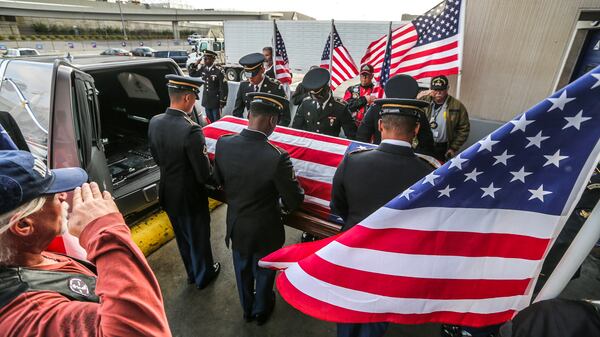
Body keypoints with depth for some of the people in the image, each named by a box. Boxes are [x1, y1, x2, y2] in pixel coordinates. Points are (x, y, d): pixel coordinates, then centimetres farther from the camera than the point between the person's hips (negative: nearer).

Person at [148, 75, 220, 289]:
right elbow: (204, 175, -26)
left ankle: (191, 273, 50)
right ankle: (203, 276, 43)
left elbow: (157, 158, 6)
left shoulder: (154, 122, -8)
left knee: (182, 237, 26)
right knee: (198, 237, 19)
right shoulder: (191, 130, -30)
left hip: (168, 193, 7)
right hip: (190, 197, -7)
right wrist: (215, 175, -4)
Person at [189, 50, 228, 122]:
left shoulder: (219, 70, -15)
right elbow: (192, 74, 15)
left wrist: (222, 102, -14)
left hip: (215, 102, -6)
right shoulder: (203, 68, 3)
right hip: (206, 101, 6)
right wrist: (195, 65, -2)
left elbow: (224, 87, -14)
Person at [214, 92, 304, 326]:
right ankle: (261, 310, 51)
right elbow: (295, 201, -21)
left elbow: (220, 181, 0)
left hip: (235, 225, 4)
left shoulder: (223, 144, -17)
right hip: (264, 230, -4)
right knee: (263, 272, 25)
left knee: (242, 270, 28)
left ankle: (247, 309, 54)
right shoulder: (277, 157, -32)